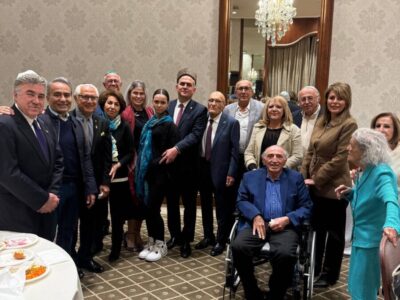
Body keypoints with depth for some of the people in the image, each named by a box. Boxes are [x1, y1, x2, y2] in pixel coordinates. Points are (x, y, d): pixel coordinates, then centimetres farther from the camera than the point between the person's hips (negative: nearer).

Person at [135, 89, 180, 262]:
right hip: (148, 171, 6)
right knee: (147, 208, 9)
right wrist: (142, 167, 5)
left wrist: (157, 163, -15)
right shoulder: (150, 123, 11)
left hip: (161, 172, -6)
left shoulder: (170, 125, -8)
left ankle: (160, 245, 12)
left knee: (153, 208, -4)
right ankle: (151, 243, 23)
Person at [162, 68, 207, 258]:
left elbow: (195, 135, -19)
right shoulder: (167, 107, 6)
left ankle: (186, 240, 23)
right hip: (168, 164, 4)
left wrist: (176, 149, -29)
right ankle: (175, 235, 33)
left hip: (188, 166, -4)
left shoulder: (200, 110, -7)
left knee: (189, 204, 10)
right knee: (171, 202, 16)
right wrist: (166, 152, -8)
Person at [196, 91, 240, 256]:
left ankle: (221, 241, 20)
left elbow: (234, 150, -9)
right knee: (205, 205, 16)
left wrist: (231, 173, -13)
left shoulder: (231, 122, -9)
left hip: (220, 169, -5)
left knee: (222, 207, 6)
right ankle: (208, 236, 32)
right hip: (202, 167, 5)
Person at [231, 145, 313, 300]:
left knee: (285, 254, -33)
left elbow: (306, 207, 8)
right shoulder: (250, 177, 17)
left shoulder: (296, 178, 14)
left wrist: (287, 219, -10)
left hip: (285, 226, -1)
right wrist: (255, 216, -12)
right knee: (238, 247, -28)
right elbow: (241, 201, 8)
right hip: (257, 223, 1)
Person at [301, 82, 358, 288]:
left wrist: (316, 180, -15)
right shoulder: (322, 121, 10)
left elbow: (339, 159, -18)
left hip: (333, 187, -7)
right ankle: (313, 268, 34)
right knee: (315, 229, 18)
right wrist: (303, 177, 2)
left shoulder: (349, 124, -14)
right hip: (315, 186, 7)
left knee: (334, 232, 9)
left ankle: (329, 274, 24)